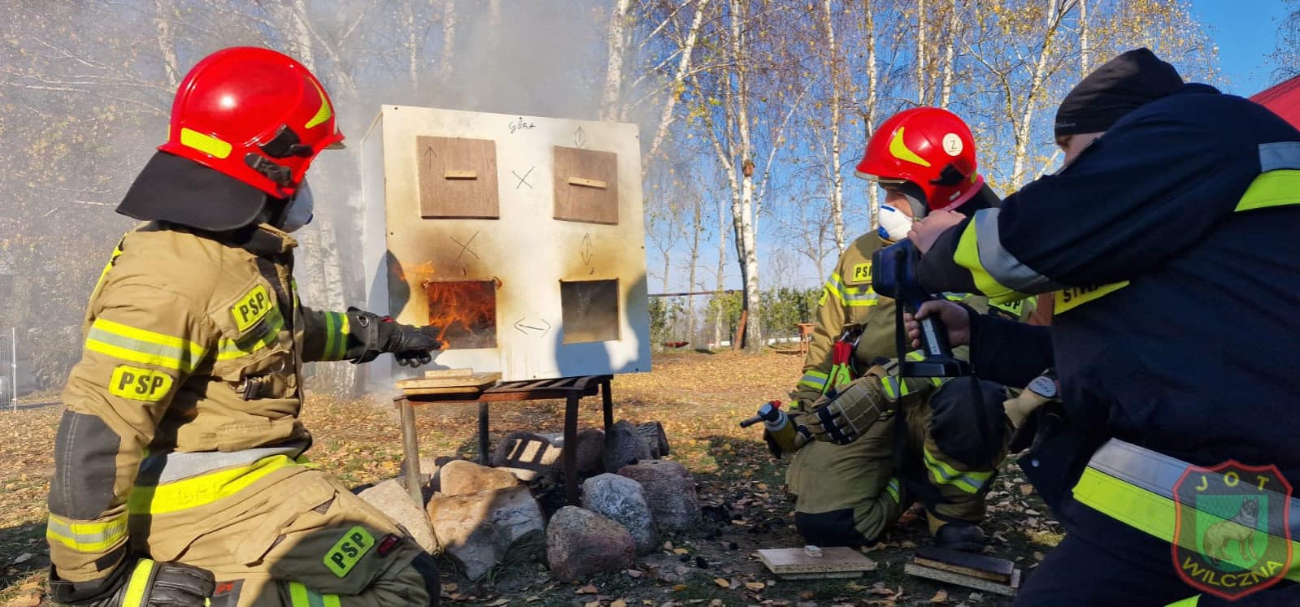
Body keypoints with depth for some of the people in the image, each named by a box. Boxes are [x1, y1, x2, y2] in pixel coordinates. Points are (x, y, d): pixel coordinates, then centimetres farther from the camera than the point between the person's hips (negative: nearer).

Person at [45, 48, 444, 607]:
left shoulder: (239, 245, 7)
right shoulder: (173, 277, -23)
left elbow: (282, 328, 25)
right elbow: (95, 434, -22)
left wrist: (378, 335, 31)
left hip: (244, 472, 10)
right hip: (206, 499, -10)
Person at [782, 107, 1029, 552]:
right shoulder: (863, 253, 9)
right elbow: (826, 340, 17)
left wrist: (885, 386, -33)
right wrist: (804, 408, 9)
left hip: (940, 410, -3)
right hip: (866, 415, 4)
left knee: (969, 398, -39)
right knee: (824, 523, -15)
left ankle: (955, 512, -8)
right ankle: (907, 478, 17)